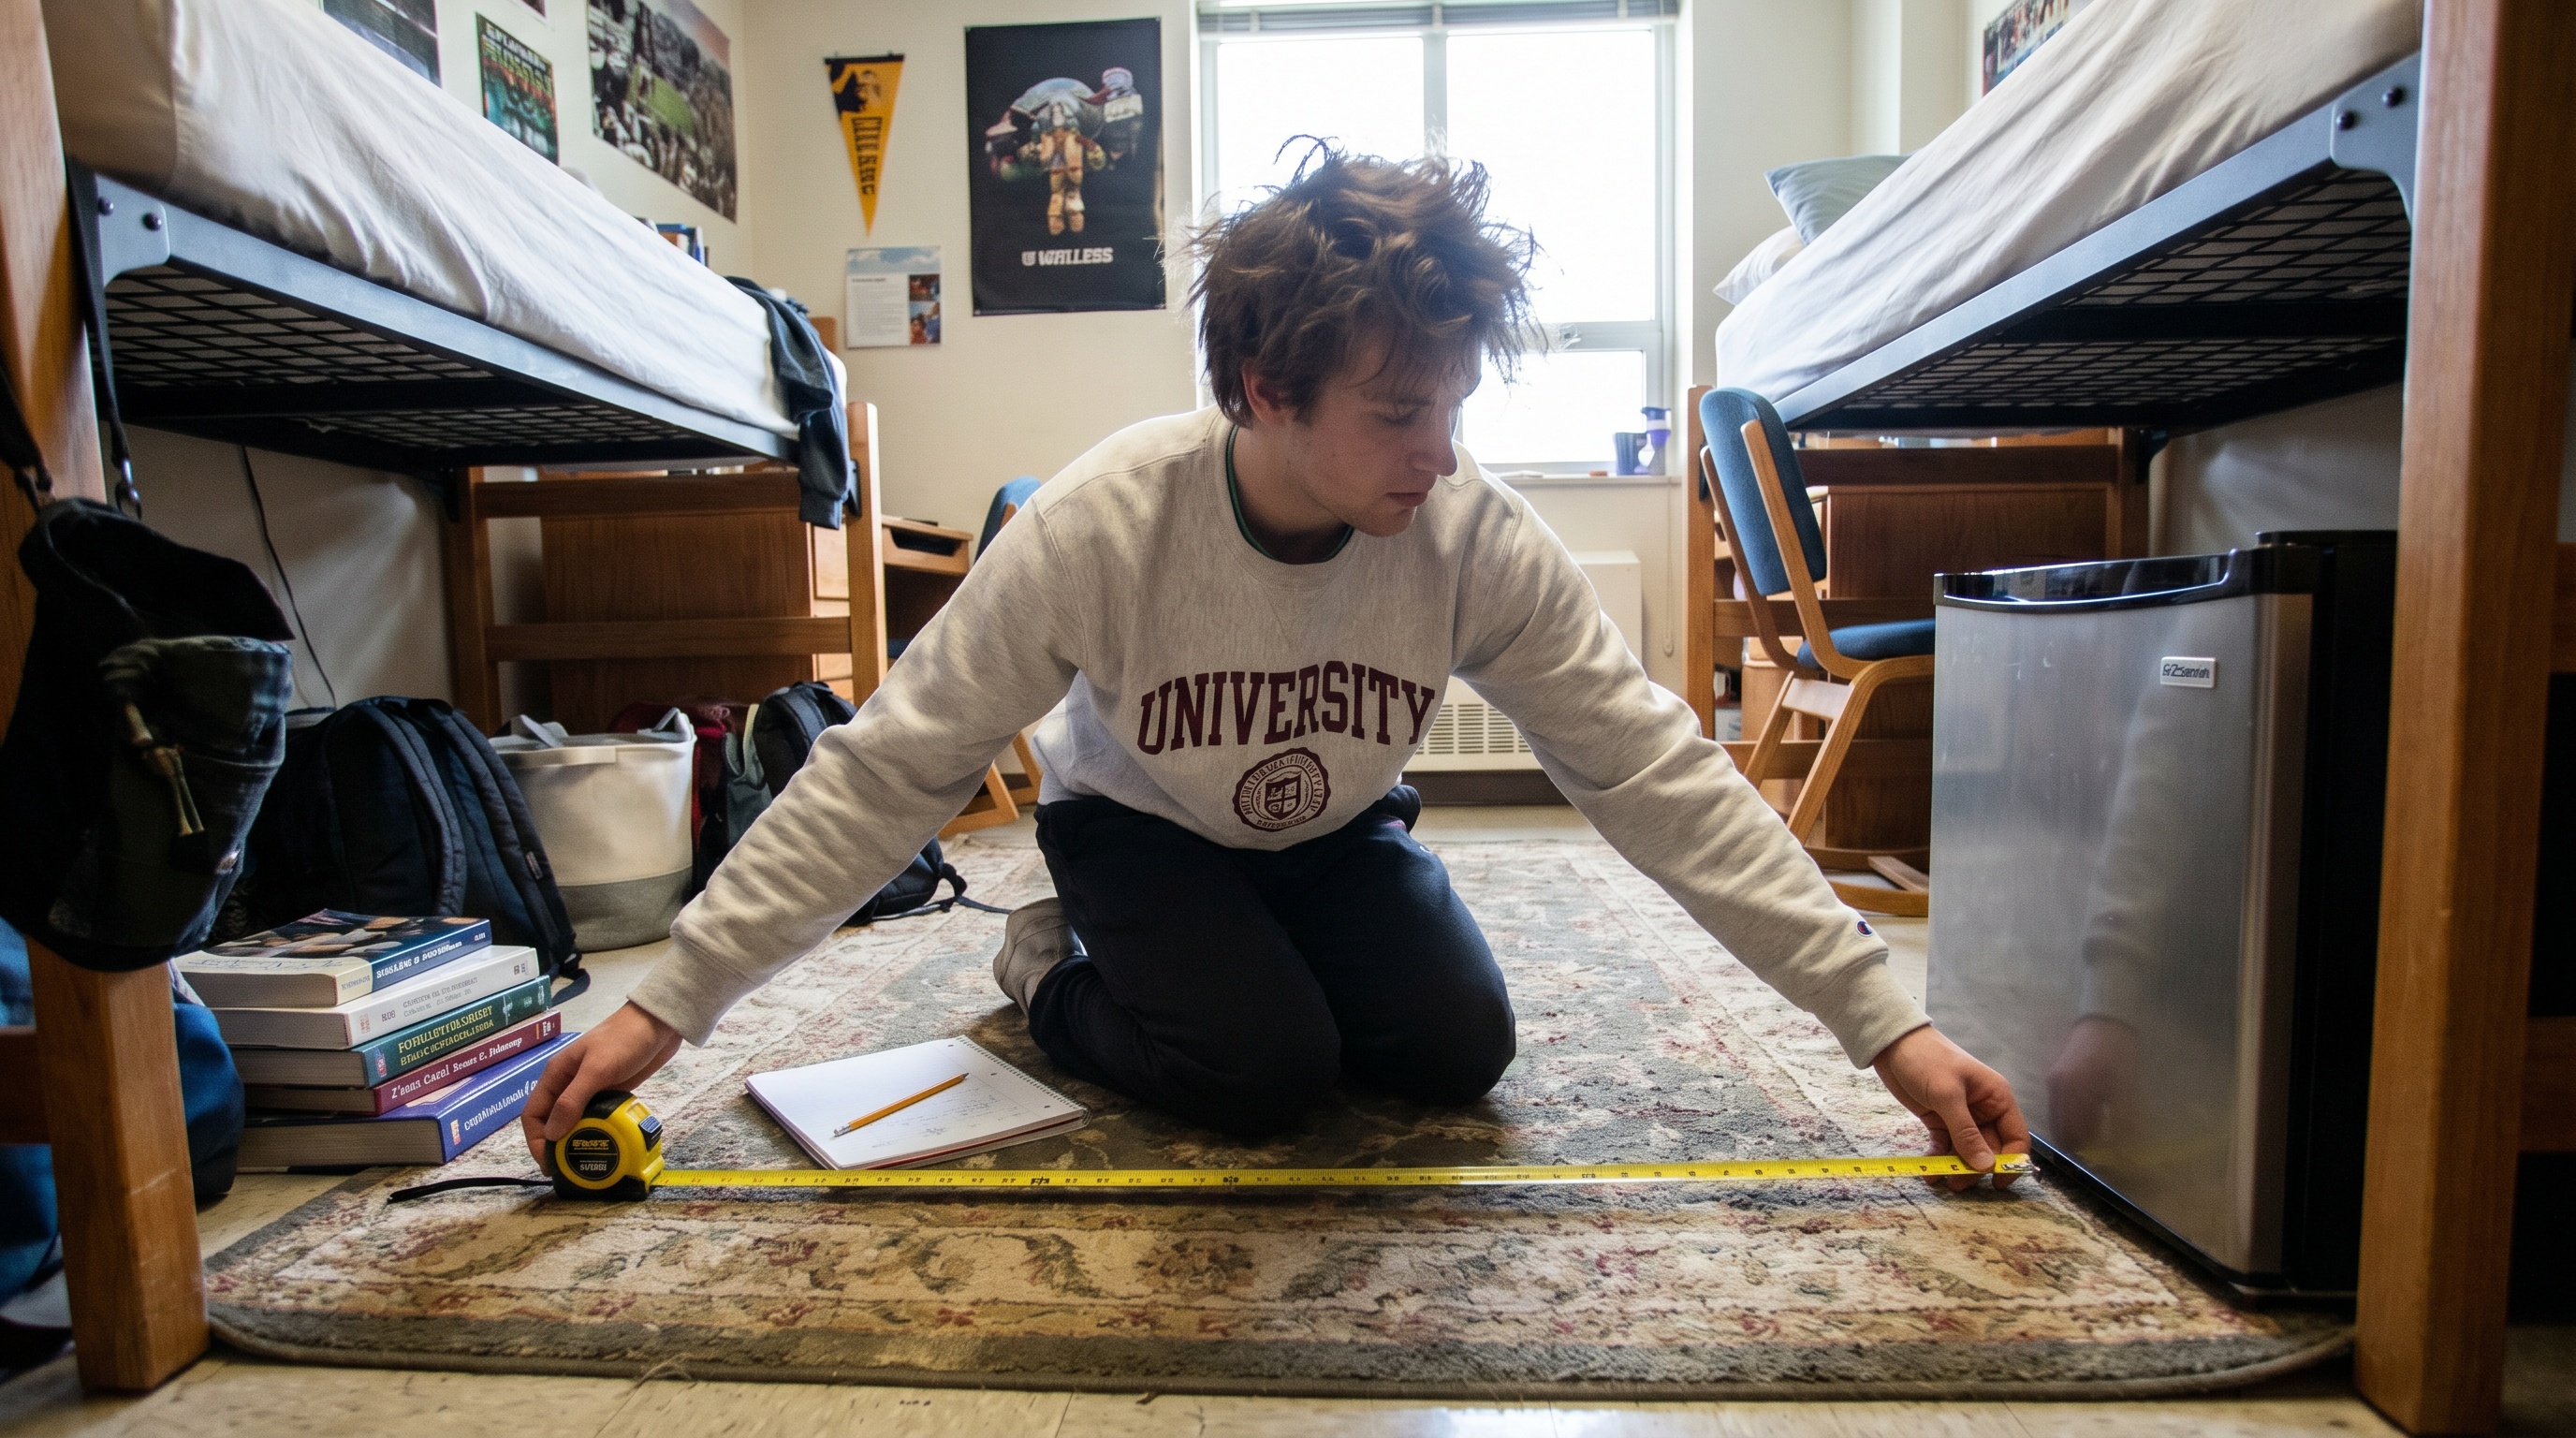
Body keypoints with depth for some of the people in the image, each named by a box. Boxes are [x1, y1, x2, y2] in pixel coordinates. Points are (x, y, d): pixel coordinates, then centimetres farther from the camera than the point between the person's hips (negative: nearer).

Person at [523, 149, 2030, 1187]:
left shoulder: (1481, 540, -27)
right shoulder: (1099, 529, -33)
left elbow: (1659, 770, -25)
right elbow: (887, 770, -27)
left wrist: (1885, 1017, -25)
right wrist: (669, 1002, -25)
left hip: (1338, 831, 3)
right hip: (1136, 824, -2)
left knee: (1462, 1049, -12)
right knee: (1269, 1068, -22)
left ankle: (1251, 961, 17)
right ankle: (1056, 971, 8)